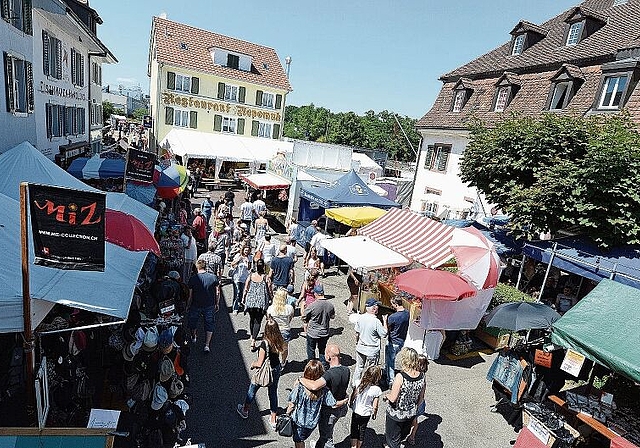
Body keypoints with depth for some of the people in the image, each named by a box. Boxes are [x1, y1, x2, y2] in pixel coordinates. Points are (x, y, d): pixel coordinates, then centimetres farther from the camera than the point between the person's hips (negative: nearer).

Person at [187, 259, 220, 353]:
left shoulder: (193, 279, -13)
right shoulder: (214, 277, -9)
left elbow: (190, 295, -9)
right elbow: (217, 292, -3)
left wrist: (188, 306, 6)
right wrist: (217, 304, 10)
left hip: (196, 305, -1)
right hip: (210, 306, 1)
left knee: (193, 321, 25)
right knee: (209, 324, 12)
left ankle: (194, 336, 47)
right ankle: (207, 345, 8)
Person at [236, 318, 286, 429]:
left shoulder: (265, 344, -31)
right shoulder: (279, 342, -14)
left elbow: (259, 363, -26)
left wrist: (253, 364, -4)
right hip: (276, 370, 5)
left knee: (252, 390, 22)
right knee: (273, 393, 21)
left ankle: (245, 410, 46)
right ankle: (273, 420, 31)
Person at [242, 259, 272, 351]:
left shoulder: (250, 276, -3)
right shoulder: (265, 277, -9)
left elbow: (245, 289, 2)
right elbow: (269, 290, -5)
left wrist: (243, 298, 15)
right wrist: (270, 300, 10)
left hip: (250, 301, 3)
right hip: (262, 302, -3)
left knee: (252, 319, 23)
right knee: (258, 321, 3)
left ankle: (252, 335, 42)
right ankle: (253, 341, -8)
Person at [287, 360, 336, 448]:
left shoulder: (300, 386, -27)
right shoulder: (324, 390, -21)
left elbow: (292, 404, -17)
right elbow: (334, 405, -15)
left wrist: (287, 413, 2)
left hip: (298, 421, -2)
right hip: (313, 423, 2)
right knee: (302, 438, 30)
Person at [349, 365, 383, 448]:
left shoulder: (358, 383, -21)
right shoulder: (377, 390, -26)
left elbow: (352, 396, -7)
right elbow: (375, 406, -16)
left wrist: (351, 404, 13)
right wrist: (374, 414, 4)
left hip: (355, 411, 1)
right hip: (366, 414, -1)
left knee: (354, 430, 21)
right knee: (362, 430, 22)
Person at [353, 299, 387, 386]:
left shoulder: (360, 318, -8)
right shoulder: (376, 321, -25)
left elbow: (357, 333, 3)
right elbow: (384, 335, -14)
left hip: (360, 348, 6)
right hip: (372, 350, -5)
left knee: (359, 367, 23)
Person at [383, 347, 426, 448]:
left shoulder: (400, 376, -31)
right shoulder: (422, 376, -14)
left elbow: (392, 398, -26)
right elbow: (421, 398, 0)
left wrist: (386, 396, -5)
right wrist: (415, 408, 16)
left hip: (396, 414, -5)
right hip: (411, 414, 5)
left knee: (393, 438, 20)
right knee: (403, 434, 31)